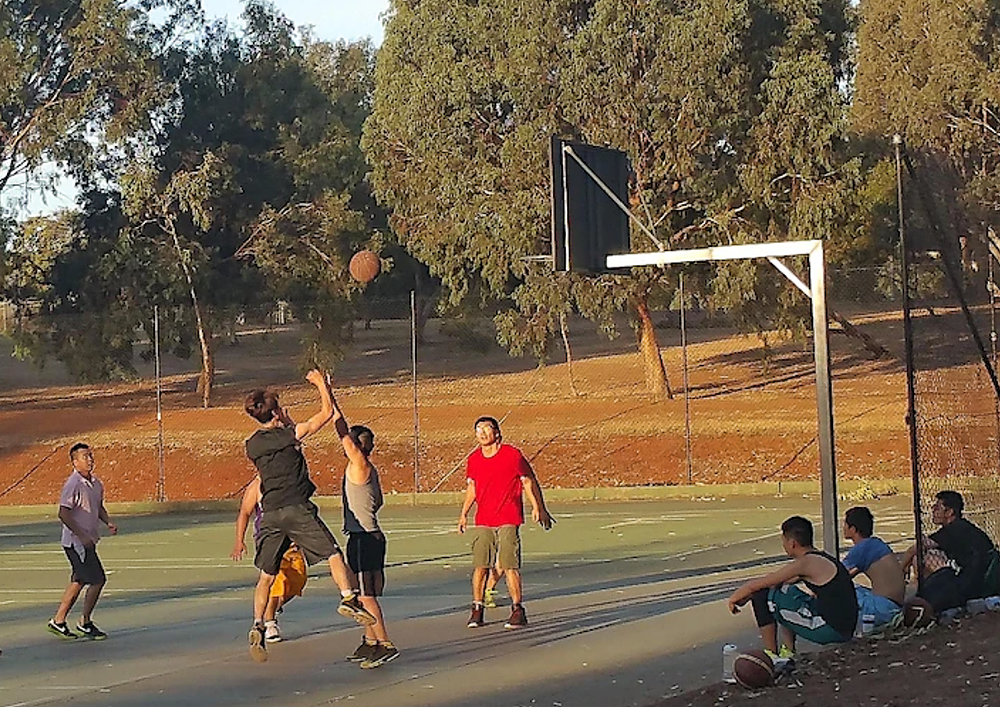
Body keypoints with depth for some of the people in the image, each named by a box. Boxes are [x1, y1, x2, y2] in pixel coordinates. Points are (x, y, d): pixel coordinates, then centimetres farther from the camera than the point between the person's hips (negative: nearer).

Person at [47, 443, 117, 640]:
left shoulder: (96, 483, 9)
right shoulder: (73, 485, -17)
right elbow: (63, 514, -20)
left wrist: (108, 522, 4)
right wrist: (82, 535, -24)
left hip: (87, 541, 9)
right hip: (76, 542, -9)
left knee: (79, 581, 15)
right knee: (98, 580, -8)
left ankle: (58, 621, 24)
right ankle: (85, 623, 5)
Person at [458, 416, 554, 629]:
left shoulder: (512, 455, -5)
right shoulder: (473, 460, 7)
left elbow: (529, 482, 2)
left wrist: (538, 508, -1)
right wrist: (464, 513, 16)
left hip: (508, 521, -4)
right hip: (483, 521, 4)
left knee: (509, 566, -7)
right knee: (479, 566, 0)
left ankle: (517, 610, 0)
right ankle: (477, 610, 8)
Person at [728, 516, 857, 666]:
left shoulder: (806, 563, -14)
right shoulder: (821, 559, 14)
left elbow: (756, 585, -8)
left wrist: (735, 597, 9)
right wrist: (747, 594, 22)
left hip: (830, 630, -9)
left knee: (762, 596, -6)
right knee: (785, 590, 29)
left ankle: (771, 657, 2)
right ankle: (788, 653, 26)